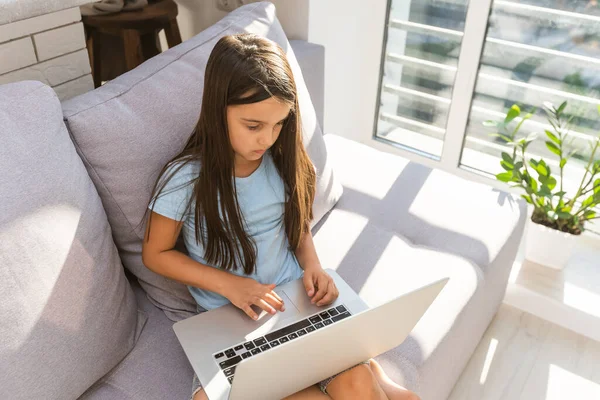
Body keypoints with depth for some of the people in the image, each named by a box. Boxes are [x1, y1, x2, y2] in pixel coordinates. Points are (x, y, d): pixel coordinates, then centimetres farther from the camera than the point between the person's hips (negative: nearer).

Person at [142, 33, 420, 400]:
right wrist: (228, 284, -16)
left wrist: (312, 264, -10)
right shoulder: (185, 179, -16)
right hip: (228, 314, 0)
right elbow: (156, 254, -4)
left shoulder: (282, 161, -5)